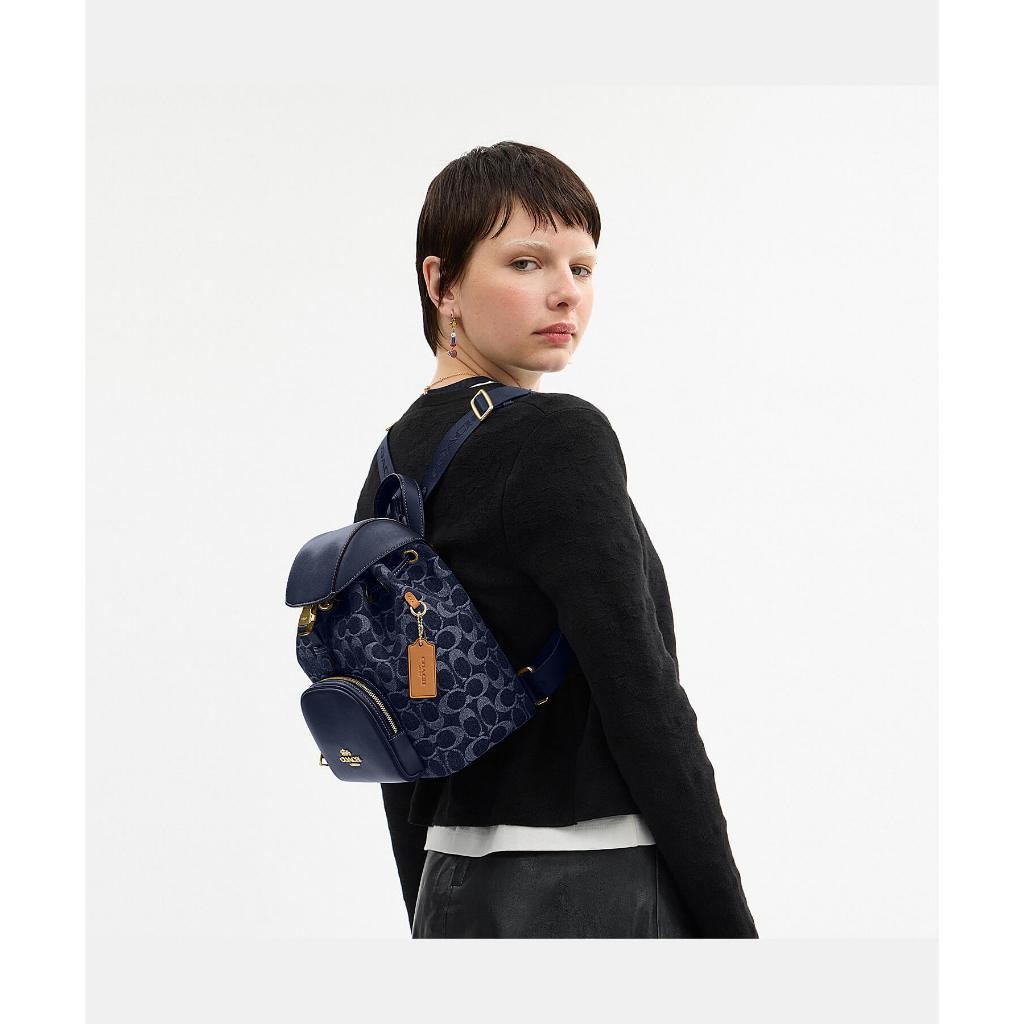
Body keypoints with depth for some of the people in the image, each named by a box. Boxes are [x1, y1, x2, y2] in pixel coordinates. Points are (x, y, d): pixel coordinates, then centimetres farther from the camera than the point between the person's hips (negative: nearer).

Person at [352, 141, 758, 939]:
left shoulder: (391, 470, 11)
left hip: (455, 900, 8)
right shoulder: (561, 440, -12)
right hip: (598, 895, -8)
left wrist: (432, 924, 19)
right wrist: (732, 929, -11)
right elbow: (642, 699, -16)